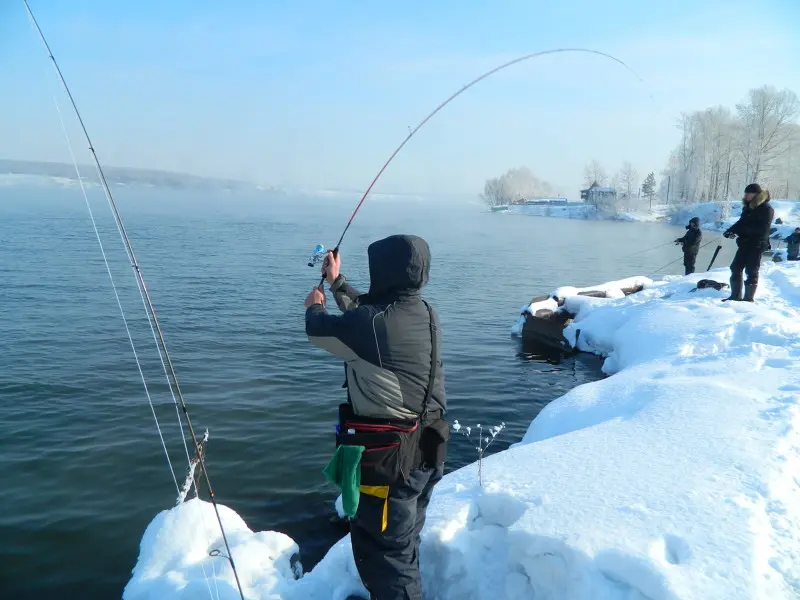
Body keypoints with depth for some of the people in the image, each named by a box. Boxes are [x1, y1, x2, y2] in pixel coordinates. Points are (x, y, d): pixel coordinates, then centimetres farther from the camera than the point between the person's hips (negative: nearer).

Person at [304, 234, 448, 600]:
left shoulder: (375, 324, -25)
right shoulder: (423, 313, 0)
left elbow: (319, 332, -6)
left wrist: (315, 307, 16)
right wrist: (336, 281, 28)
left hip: (388, 458, -9)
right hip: (424, 451, 9)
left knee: (383, 550, 7)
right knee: (403, 542, 27)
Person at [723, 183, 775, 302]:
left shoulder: (766, 209, -11)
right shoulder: (748, 207, 13)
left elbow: (761, 228, -19)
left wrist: (740, 230, -26)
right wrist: (731, 230, -3)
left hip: (757, 245, -8)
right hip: (745, 243, 8)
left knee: (751, 272, -5)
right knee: (736, 268, 7)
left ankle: (749, 298, 2)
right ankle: (735, 296, 16)